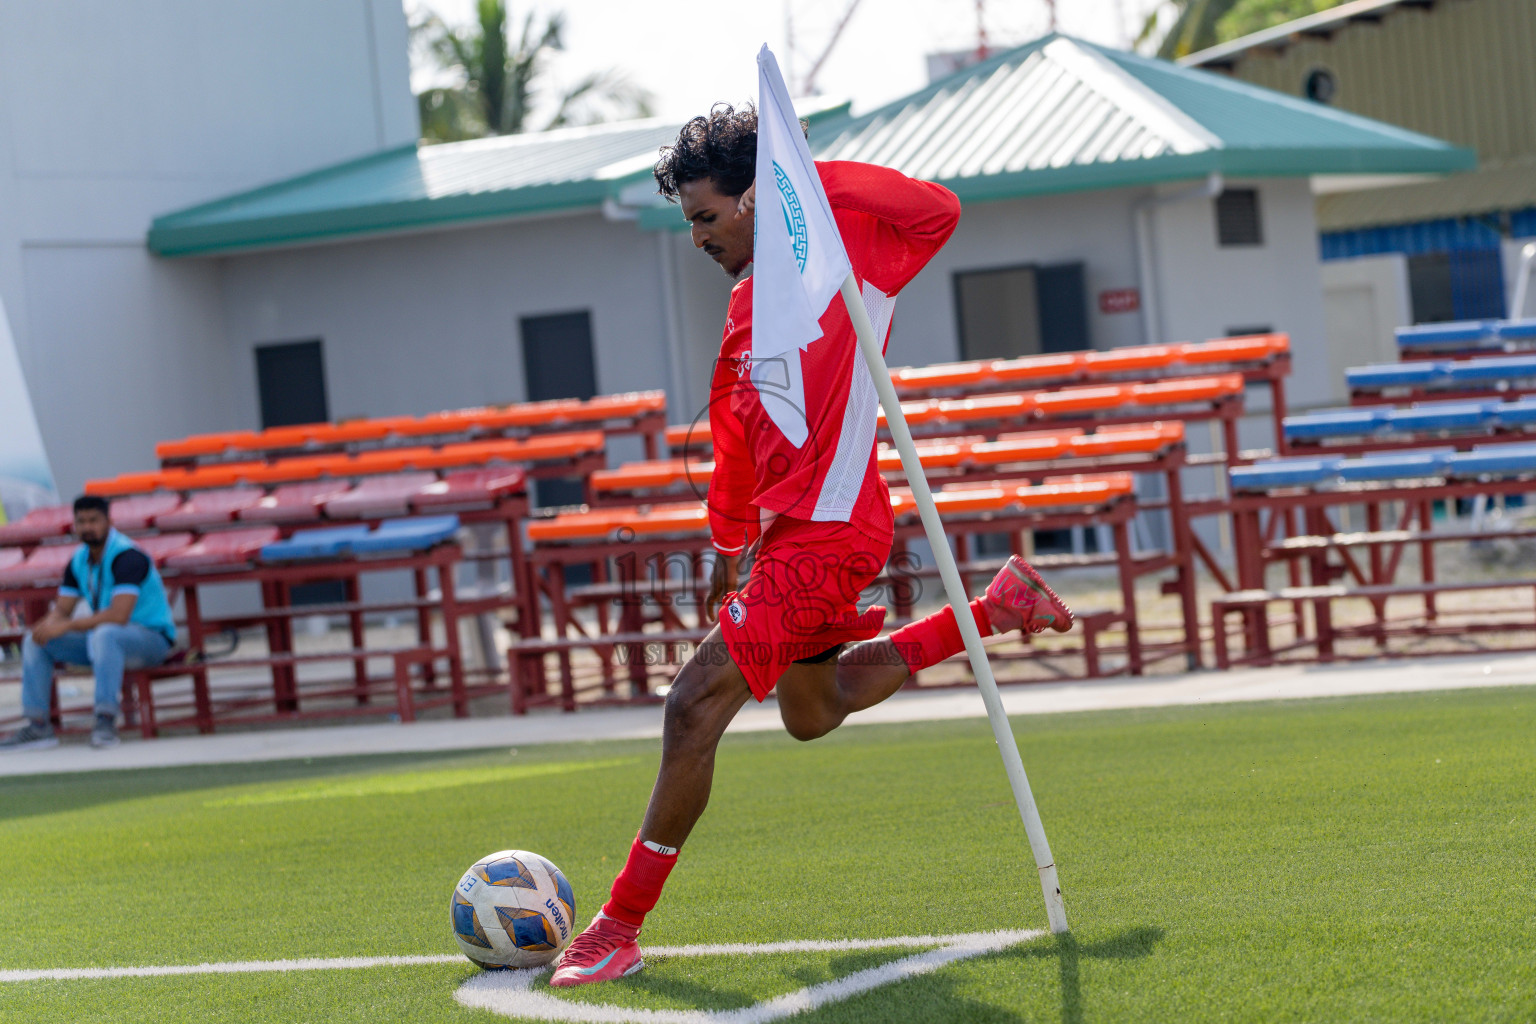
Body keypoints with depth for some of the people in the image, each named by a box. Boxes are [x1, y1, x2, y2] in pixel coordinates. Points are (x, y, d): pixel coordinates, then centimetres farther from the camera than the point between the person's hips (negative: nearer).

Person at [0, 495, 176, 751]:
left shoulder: (127, 557, -20)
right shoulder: (79, 561, 6)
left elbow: (119, 615, -31)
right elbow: (62, 609, 9)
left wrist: (66, 626, -29)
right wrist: (47, 625, -17)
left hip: (152, 637, -8)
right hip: (104, 638, 8)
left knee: (104, 634, -41)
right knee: (34, 641, -2)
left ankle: (106, 720, -41)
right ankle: (38, 726, -6)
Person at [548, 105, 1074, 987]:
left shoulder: (849, 252, -8)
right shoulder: (749, 301, 16)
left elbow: (939, 212, -26)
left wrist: (809, 177, -25)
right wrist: (730, 543, 29)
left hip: (827, 532, -10)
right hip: (789, 532, 10)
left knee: (696, 707, -15)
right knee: (812, 713, 25)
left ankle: (622, 927, -10)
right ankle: (997, 607, 28)